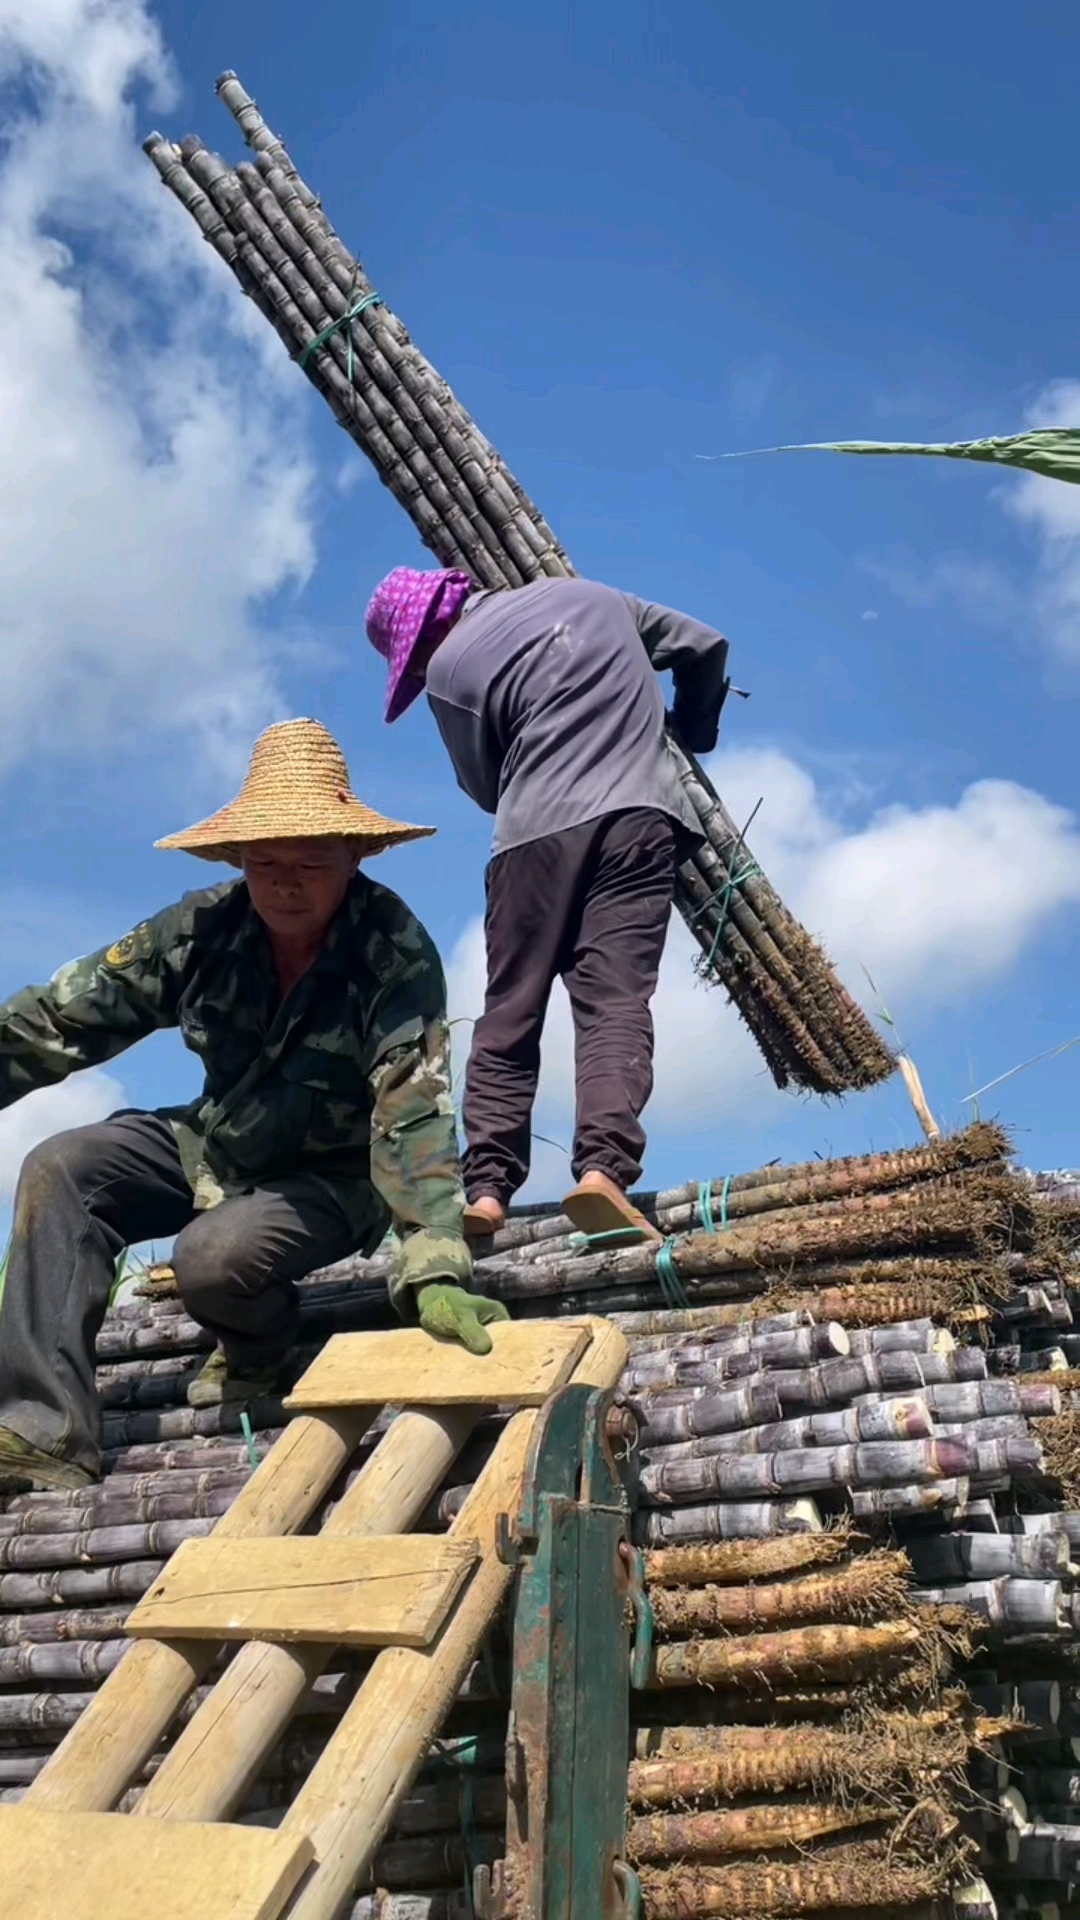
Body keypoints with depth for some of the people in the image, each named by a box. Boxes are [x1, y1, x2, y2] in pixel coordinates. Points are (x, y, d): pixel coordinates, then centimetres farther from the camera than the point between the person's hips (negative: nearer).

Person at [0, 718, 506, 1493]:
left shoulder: (397, 955, -26)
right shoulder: (204, 928, -13)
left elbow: (413, 1112, -35)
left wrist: (435, 1273, -43)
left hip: (332, 1176, -5)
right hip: (213, 1144, 5)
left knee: (212, 1257, -31)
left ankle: (261, 1348, 8)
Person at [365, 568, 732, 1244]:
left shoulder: (449, 666, 6)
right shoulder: (590, 594, 19)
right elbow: (705, 646, 28)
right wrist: (691, 731, 41)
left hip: (538, 830, -2)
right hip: (638, 816, 2)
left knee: (511, 1012, 7)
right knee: (615, 999, -7)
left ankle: (486, 1187, 2)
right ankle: (603, 1167, -24)